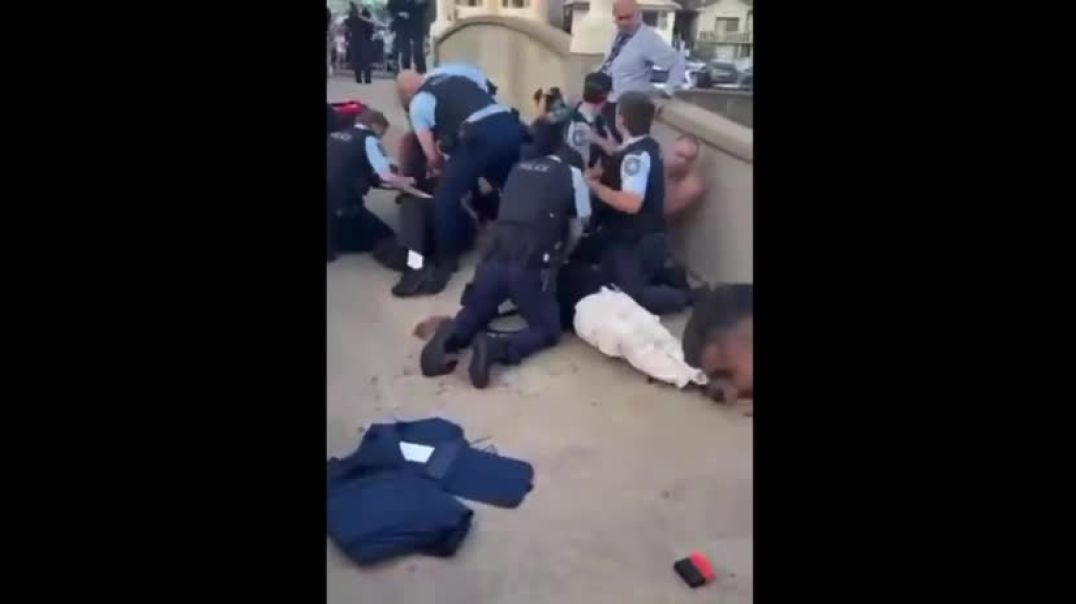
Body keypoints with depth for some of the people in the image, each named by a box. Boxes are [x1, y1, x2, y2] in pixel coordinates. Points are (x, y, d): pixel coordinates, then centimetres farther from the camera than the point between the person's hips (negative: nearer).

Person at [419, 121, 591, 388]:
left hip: (493, 257, 5)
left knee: (475, 312, 26)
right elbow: (576, 231, 13)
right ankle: (496, 348, -16)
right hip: (530, 265, -4)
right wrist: (558, 258, 30)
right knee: (548, 329, 12)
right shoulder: (572, 172, 10)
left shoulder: (520, 168, 22)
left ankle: (451, 337, -8)